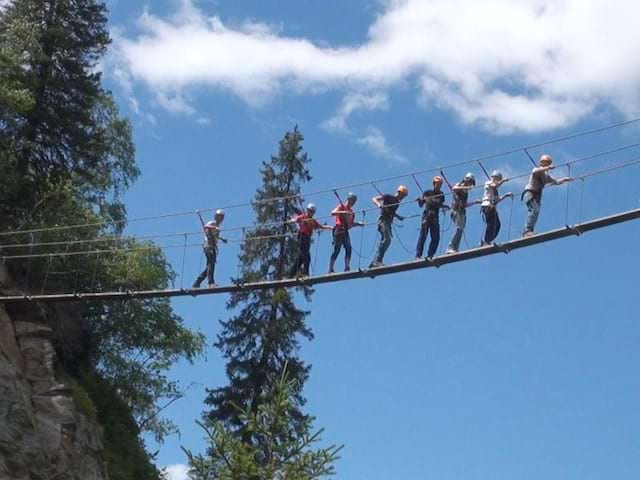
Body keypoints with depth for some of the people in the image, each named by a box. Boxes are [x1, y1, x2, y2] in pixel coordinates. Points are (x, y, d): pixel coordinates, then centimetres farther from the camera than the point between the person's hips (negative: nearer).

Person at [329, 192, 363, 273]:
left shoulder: (351, 211, 20)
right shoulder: (342, 206, 1)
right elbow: (333, 213, -15)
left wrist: (358, 224, 7)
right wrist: (343, 212, -28)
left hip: (345, 232, 7)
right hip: (339, 230, -7)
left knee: (348, 249, -8)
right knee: (337, 250, -9)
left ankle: (347, 268, -12)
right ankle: (330, 269, -6)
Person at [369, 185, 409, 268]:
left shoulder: (397, 202, 19)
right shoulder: (388, 197, -1)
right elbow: (374, 199, -4)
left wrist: (399, 217, 18)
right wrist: (379, 204, -24)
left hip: (389, 223, 8)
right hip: (383, 220, -8)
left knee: (384, 242, 4)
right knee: (387, 239, -24)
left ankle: (374, 263, 7)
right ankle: (377, 261, -28)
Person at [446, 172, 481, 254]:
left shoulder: (465, 191, 25)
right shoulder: (459, 185, 3)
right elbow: (454, 188, -23)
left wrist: (475, 202, 30)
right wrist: (465, 187, -28)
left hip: (462, 211, 9)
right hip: (456, 209, -9)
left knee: (460, 230, 0)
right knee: (459, 229, -20)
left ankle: (455, 248, -5)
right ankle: (450, 248, -25)